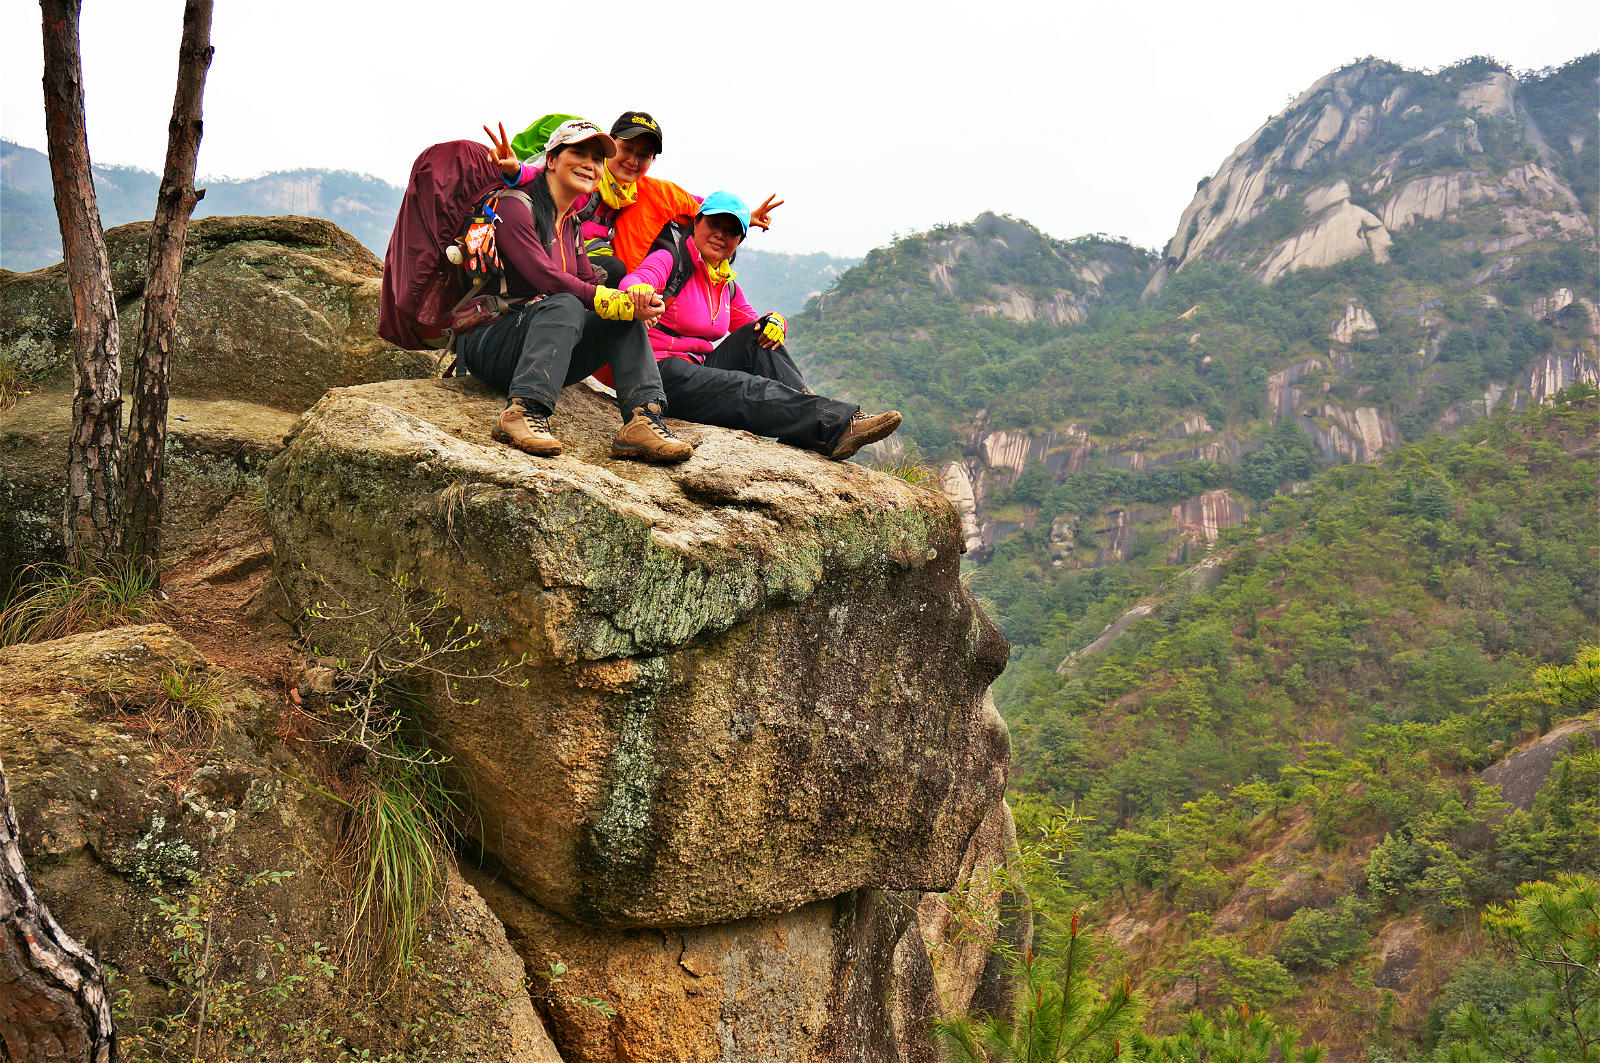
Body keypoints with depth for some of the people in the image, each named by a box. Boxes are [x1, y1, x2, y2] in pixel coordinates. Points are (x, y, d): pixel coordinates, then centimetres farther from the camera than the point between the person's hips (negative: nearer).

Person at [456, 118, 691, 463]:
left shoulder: (570, 224, 19)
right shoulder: (514, 205, -7)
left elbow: (591, 283, 4)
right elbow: (545, 278, -20)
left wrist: (636, 301, -18)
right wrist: (617, 301, -26)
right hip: (487, 341, -7)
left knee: (627, 317, -12)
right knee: (565, 306, -34)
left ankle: (643, 418, -30)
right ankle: (523, 410, -49)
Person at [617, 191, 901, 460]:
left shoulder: (727, 285, 18)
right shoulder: (670, 259, -5)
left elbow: (755, 329, 18)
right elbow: (633, 282, -27)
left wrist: (775, 322, -7)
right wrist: (638, 293, -53)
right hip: (665, 372, -8)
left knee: (758, 334, -6)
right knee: (753, 390, -28)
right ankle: (837, 425, -39)